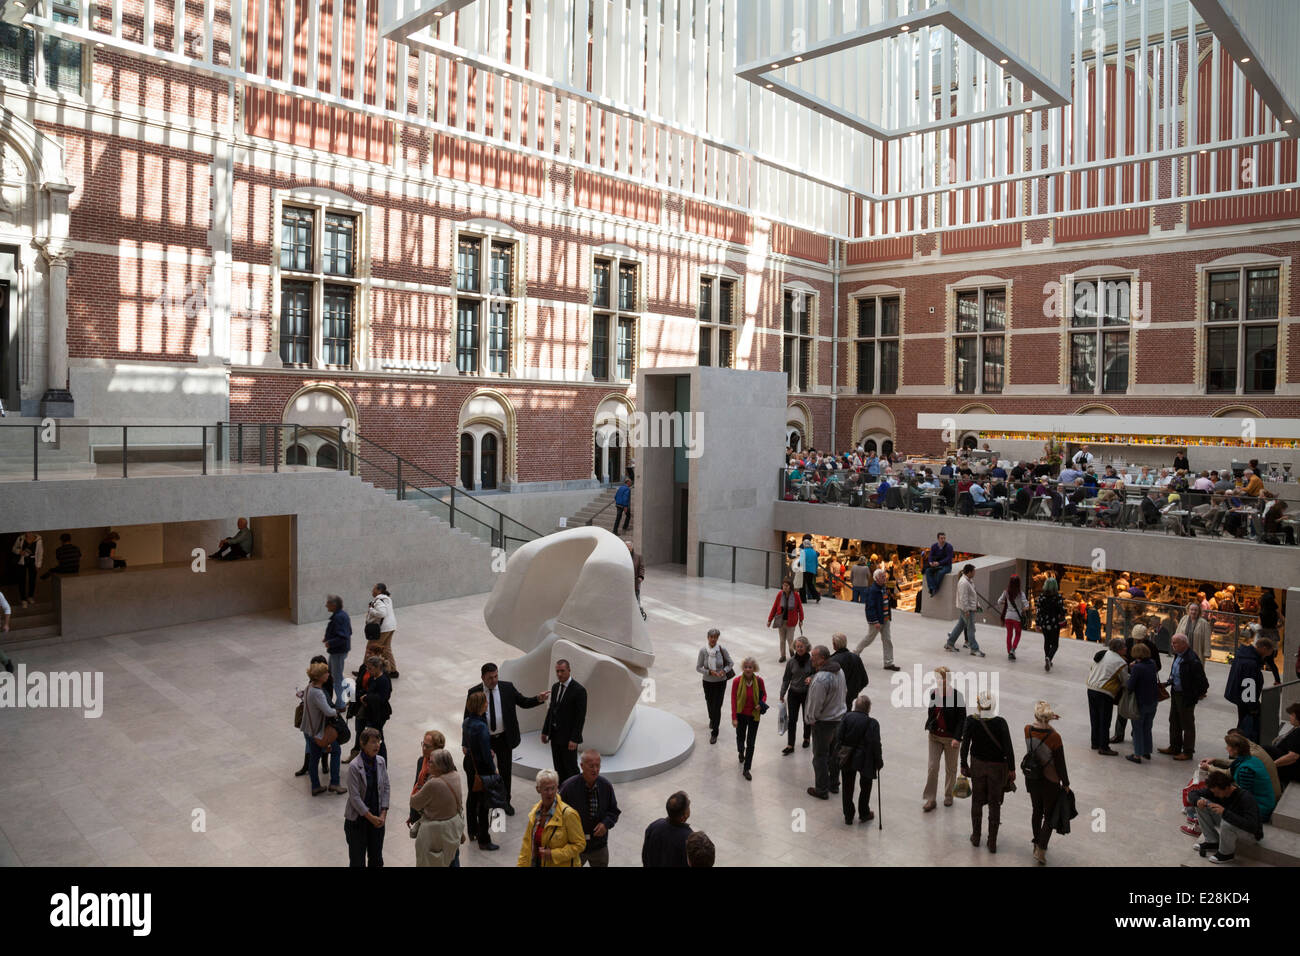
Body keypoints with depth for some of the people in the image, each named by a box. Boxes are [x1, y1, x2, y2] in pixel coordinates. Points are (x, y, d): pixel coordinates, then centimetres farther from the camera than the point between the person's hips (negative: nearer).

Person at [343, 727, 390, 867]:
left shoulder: (381, 762, -4)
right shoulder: (355, 766, -20)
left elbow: (386, 788, 1)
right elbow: (354, 797, -19)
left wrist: (383, 815, -7)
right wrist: (371, 817, -16)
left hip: (378, 817, 5)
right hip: (358, 818, -4)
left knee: (376, 857, 16)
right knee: (357, 858, 8)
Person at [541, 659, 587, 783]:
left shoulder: (579, 690, -15)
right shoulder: (555, 687, 7)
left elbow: (581, 717, -16)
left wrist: (574, 739, -19)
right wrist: (545, 731, 12)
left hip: (568, 737, -7)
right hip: (555, 735, 7)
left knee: (571, 768, 1)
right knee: (559, 768, 13)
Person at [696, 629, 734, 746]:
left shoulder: (722, 649, -14)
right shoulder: (703, 650, -13)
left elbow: (730, 663, -1)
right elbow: (698, 668, -8)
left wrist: (724, 671, -19)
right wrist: (709, 672, -22)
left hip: (721, 682, -2)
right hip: (708, 682, 2)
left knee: (717, 707, -5)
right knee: (709, 703, 20)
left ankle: (714, 733, 5)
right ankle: (712, 719, 54)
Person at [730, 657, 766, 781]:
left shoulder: (759, 681, -13)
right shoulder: (737, 681, -18)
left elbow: (764, 694, 5)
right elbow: (733, 700, -13)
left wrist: (761, 704, -15)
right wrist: (734, 718, -14)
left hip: (754, 715, 0)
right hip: (741, 715, 0)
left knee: (751, 743, 4)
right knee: (740, 737, 22)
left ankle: (746, 769, 16)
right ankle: (741, 753, 56)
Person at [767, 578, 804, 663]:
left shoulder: (795, 595, -12)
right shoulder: (780, 595, -8)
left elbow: (800, 607, -1)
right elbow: (774, 607, -2)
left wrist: (801, 620, 2)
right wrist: (770, 620, 0)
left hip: (791, 622, -2)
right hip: (781, 621, 2)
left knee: (790, 639, 2)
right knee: (782, 640, 10)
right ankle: (783, 656, 25)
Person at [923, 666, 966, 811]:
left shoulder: (957, 695, -18)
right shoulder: (933, 693, -5)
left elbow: (962, 719, -15)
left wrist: (957, 738, -21)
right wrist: (929, 726, 9)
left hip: (951, 738, -3)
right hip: (935, 736, 3)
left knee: (950, 768, 14)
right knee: (932, 767, 0)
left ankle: (948, 795, 34)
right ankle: (930, 799, 9)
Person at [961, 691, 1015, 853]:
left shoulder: (970, 721, -16)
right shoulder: (1000, 723, -20)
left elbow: (965, 745, -10)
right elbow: (1008, 747, -16)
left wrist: (964, 765, 2)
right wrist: (1012, 769, -4)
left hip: (977, 765, 1)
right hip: (997, 767, -1)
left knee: (977, 801, 19)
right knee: (995, 804, 13)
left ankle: (976, 837, 31)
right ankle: (992, 843, 20)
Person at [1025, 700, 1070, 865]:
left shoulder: (1027, 730, -13)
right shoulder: (1054, 737, -25)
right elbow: (1060, 764, -15)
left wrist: (1047, 720, 9)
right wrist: (1066, 784, -3)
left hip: (1031, 779, 4)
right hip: (1050, 782, -4)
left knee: (1036, 811, 22)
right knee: (1049, 816, 12)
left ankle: (1037, 844, 37)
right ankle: (1041, 850, 7)